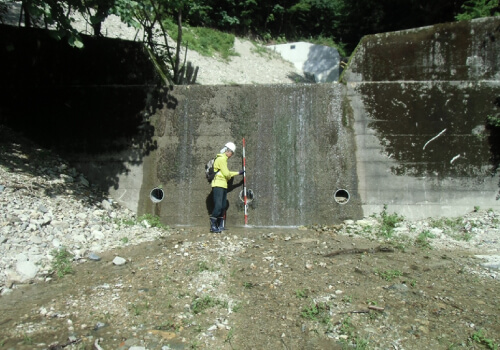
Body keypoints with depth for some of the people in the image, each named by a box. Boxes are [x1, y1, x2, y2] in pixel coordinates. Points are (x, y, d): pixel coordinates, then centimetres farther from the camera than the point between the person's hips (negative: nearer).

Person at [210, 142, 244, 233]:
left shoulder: (223, 159, 22)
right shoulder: (221, 159, -10)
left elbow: (227, 173, 30)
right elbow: (226, 173, -14)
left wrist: (238, 173, 36)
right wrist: (229, 177, 7)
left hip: (223, 186, 10)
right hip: (218, 185, -10)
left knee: (223, 207, 8)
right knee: (218, 206, -15)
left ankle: (219, 226, 12)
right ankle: (213, 226, -10)